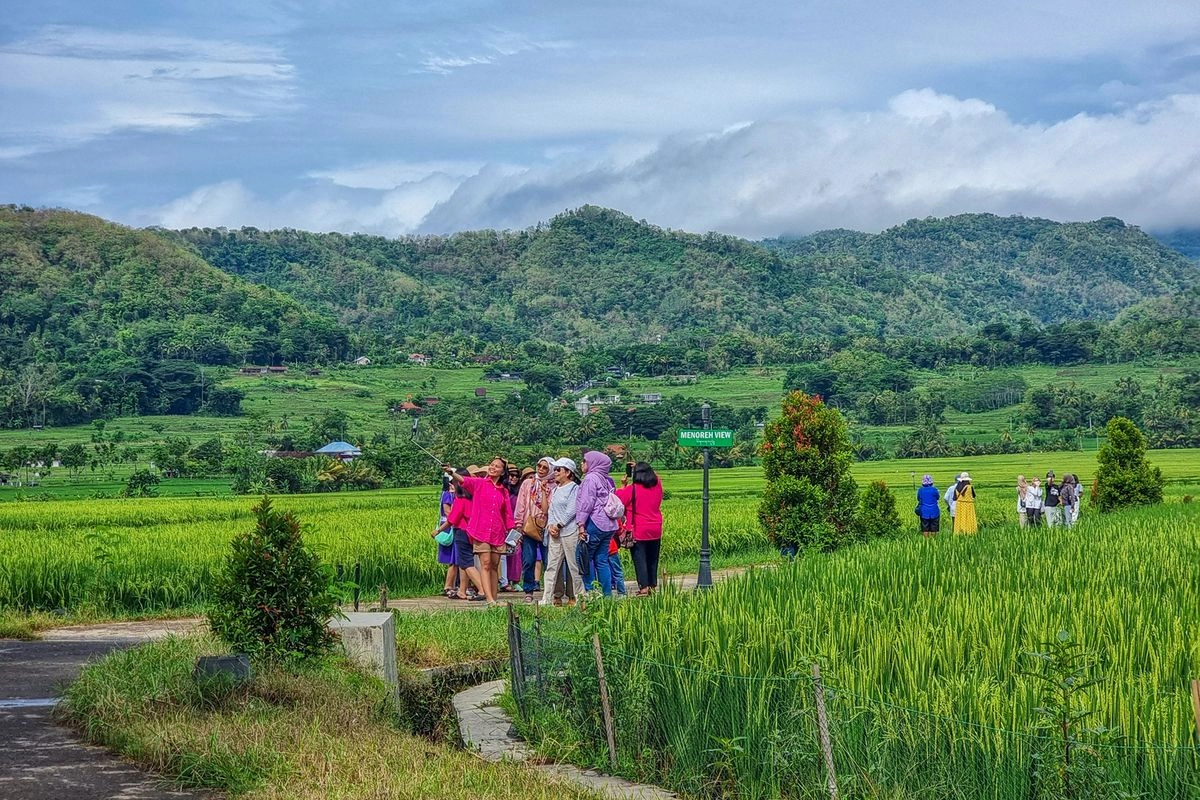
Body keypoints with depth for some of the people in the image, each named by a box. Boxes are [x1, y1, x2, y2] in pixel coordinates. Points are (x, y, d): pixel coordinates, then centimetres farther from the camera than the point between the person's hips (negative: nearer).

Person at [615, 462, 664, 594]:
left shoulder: (632, 490, -15)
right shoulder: (657, 486, 0)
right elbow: (653, 477, 23)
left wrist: (623, 486, 6)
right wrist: (640, 468, 23)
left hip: (638, 532, -5)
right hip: (655, 532, 5)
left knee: (639, 560, -2)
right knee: (652, 560, 14)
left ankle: (643, 587, -7)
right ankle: (653, 586, 17)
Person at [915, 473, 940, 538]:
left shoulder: (920, 490, -4)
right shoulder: (934, 489, -9)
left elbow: (918, 499, 10)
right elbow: (938, 497, 8)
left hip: (924, 512, 1)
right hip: (934, 512, -1)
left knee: (925, 529, 5)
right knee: (933, 529, 6)